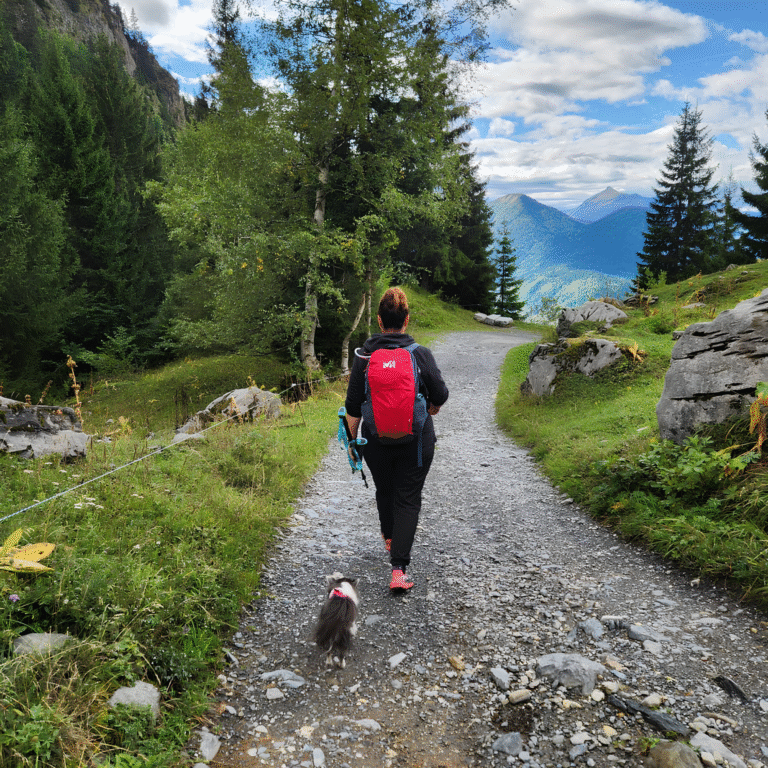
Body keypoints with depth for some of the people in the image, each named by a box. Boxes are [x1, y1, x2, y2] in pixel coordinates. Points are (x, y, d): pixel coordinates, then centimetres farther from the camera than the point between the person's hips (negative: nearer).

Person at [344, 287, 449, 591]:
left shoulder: (364, 356, -8)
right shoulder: (421, 354, -10)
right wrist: (431, 408, 20)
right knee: (408, 499, 5)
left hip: (376, 439, 2)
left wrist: (352, 440, 8)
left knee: (384, 490, 24)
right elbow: (440, 395, -3)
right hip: (416, 441, -2)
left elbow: (353, 406, -6)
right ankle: (399, 569, -3)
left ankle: (389, 540, 47)